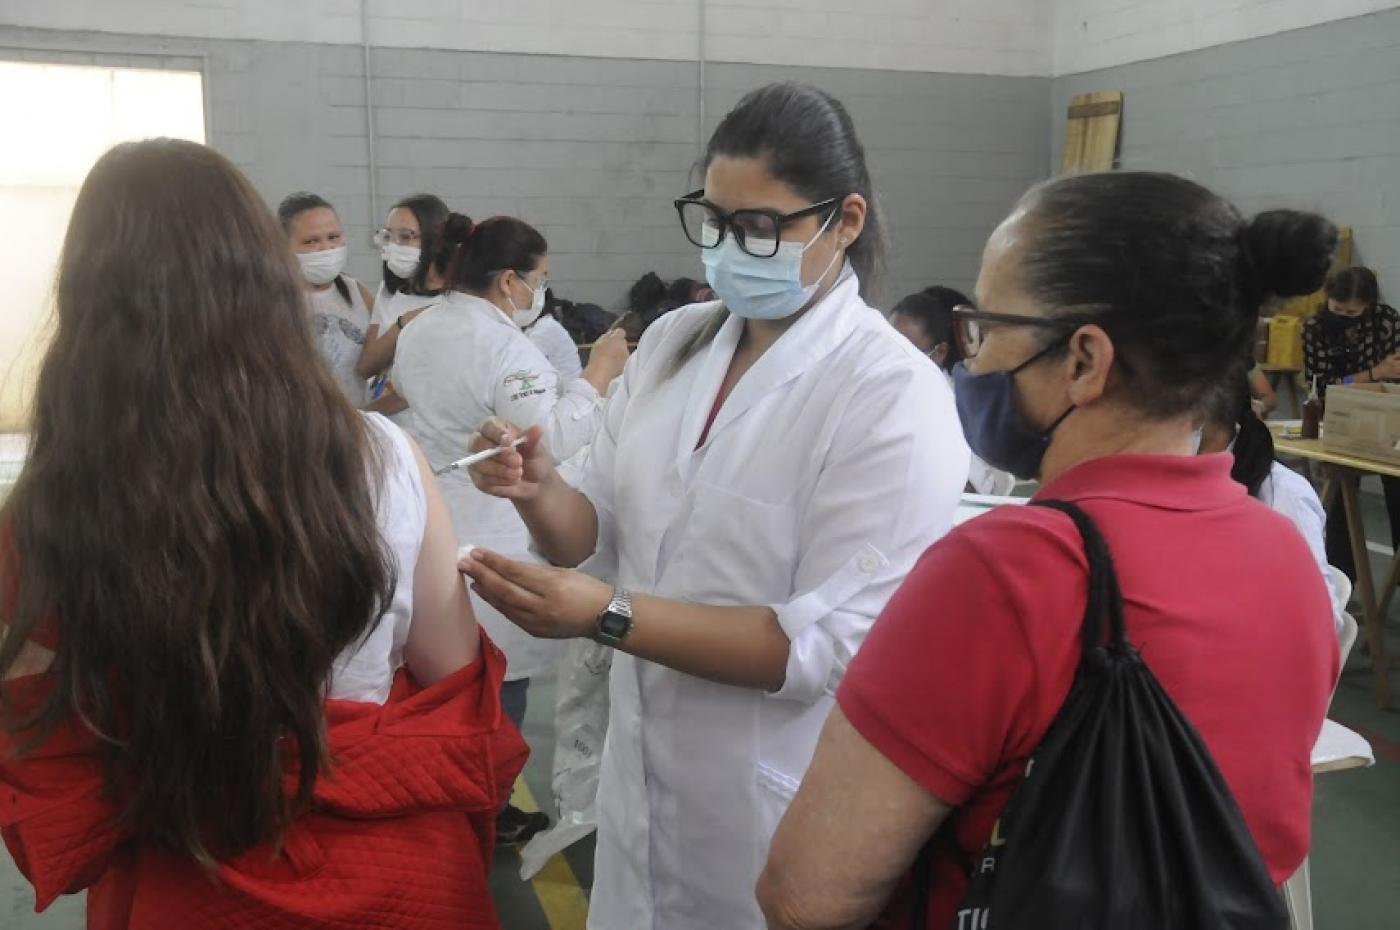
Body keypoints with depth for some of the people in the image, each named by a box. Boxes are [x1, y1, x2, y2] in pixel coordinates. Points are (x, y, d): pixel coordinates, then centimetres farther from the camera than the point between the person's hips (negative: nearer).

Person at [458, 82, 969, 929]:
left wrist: (611, 617, -28)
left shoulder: (895, 397, -17)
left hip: (780, 807, -5)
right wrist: (541, 494, -16)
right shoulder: (671, 343, 1)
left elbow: (831, 644, -21)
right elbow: (604, 534, 5)